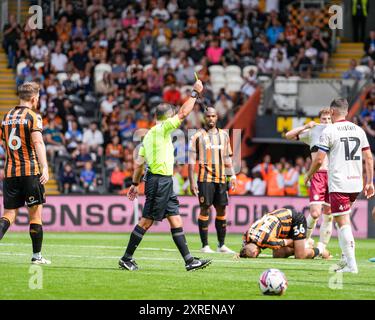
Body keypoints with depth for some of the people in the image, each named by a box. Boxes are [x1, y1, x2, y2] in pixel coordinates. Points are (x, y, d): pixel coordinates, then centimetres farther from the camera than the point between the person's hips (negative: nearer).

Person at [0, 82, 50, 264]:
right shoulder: (33, 116, -6)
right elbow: (37, 142, -19)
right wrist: (44, 167, -27)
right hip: (30, 171, -5)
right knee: (35, 214, 5)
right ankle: (37, 255, 9)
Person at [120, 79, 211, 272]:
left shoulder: (150, 134, 16)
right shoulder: (161, 129, -9)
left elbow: (138, 163, 19)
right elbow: (183, 113, -13)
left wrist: (135, 183, 24)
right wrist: (195, 93, -4)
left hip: (165, 183, 10)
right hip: (160, 181, -10)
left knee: (176, 220, 6)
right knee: (146, 221, -4)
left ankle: (188, 260, 4)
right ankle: (126, 259, 1)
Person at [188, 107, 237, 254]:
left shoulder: (224, 135, 12)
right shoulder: (198, 136, -1)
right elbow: (192, 160, -3)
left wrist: (232, 176, 9)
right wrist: (192, 181, -9)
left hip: (221, 178, 5)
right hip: (205, 177, -5)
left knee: (221, 210, 6)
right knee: (205, 209, -6)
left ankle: (221, 245, 13)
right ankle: (205, 245, -2)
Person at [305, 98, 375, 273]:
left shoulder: (329, 131, -6)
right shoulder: (359, 130, 10)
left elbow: (319, 160, -8)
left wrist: (309, 175, 9)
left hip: (339, 184, -6)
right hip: (356, 183, 6)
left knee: (343, 222, -5)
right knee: (343, 220, 22)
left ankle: (351, 264, -9)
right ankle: (347, 257, 14)